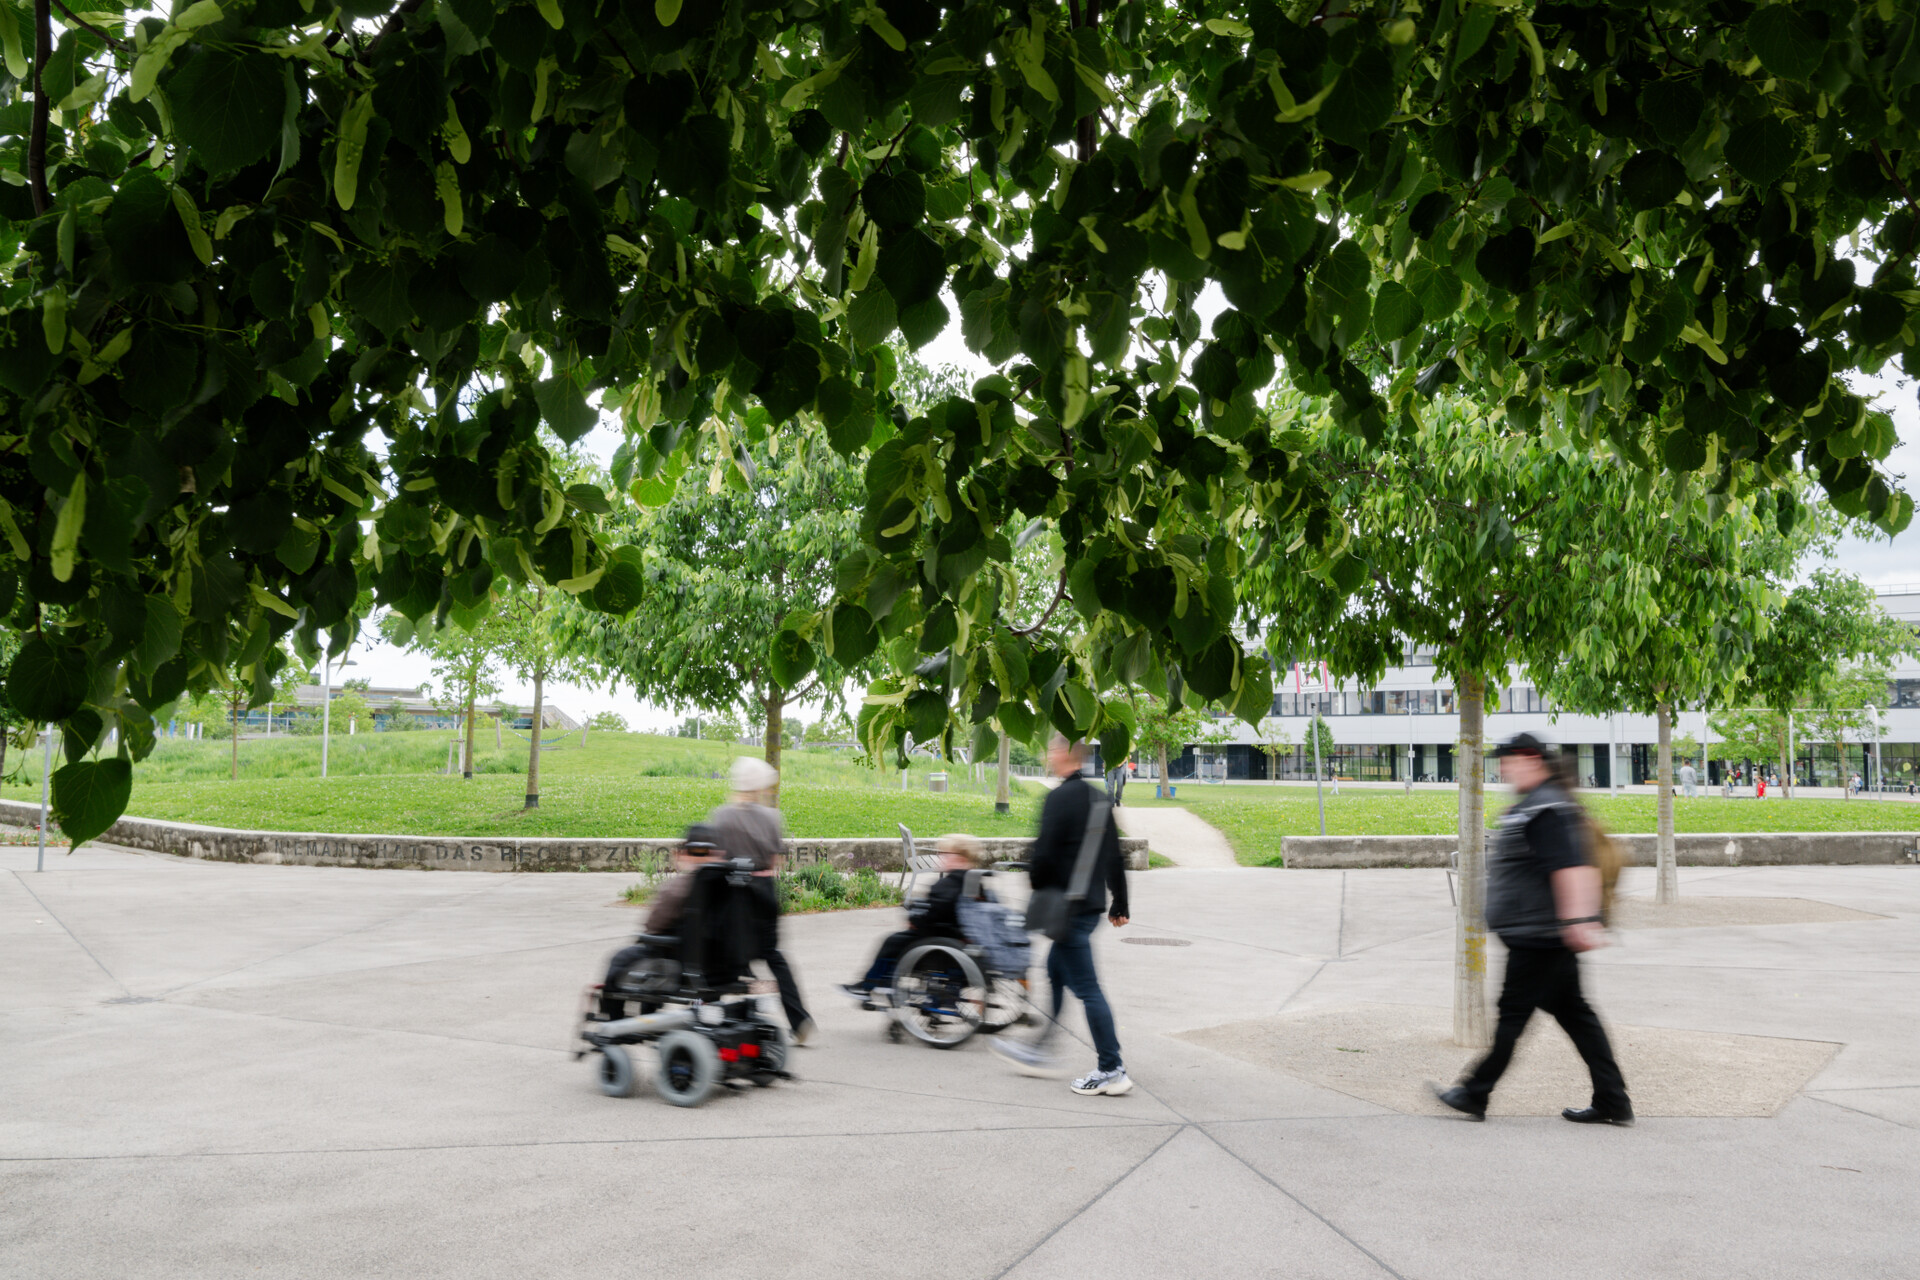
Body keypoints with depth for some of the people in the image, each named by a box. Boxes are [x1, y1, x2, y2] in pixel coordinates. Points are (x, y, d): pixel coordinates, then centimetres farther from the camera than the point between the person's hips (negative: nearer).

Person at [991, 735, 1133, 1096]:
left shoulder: (1060, 798, -16)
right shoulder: (1098, 799, 12)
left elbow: (1043, 853, -19)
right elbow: (1115, 858, 17)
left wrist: (1039, 890, 0)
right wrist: (1120, 904, 23)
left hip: (1067, 907, -9)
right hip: (1091, 904, 10)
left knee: (1087, 988, -5)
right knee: (1056, 973, 22)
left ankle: (1112, 1071, -3)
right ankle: (1041, 1052, 32)